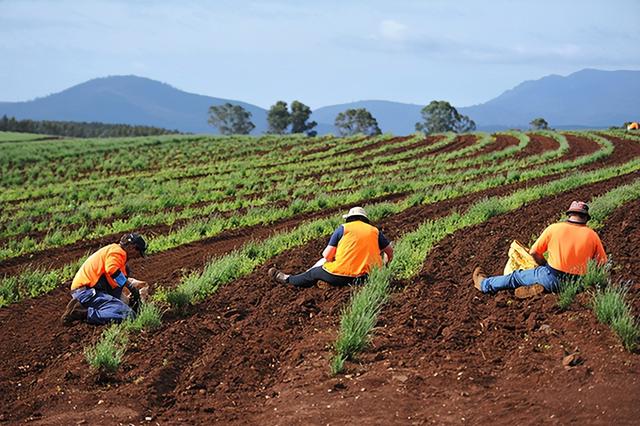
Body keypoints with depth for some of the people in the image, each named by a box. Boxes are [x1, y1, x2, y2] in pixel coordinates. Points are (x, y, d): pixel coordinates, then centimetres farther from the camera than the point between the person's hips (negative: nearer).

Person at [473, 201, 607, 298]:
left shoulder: (553, 229, -5)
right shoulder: (592, 235, -2)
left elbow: (534, 252, 1)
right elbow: (603, 263, 2)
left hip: (552, 277, -2)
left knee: (516, 277, 20)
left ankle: (484, 284, 34)